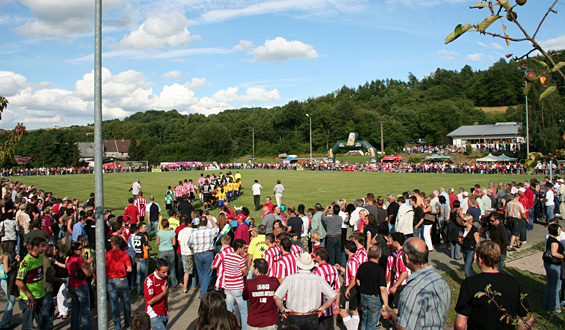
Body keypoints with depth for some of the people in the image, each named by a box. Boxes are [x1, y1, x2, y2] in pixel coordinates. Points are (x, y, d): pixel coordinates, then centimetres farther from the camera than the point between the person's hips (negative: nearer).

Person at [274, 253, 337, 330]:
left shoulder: (290, 279, -9)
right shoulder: (318, 279, -6)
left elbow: (276, 297, -13)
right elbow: (333, 297, -1)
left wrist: (283, 309, 1)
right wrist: (322, 308, 7)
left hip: (294, 318, -1)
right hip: (312, 319, 1)